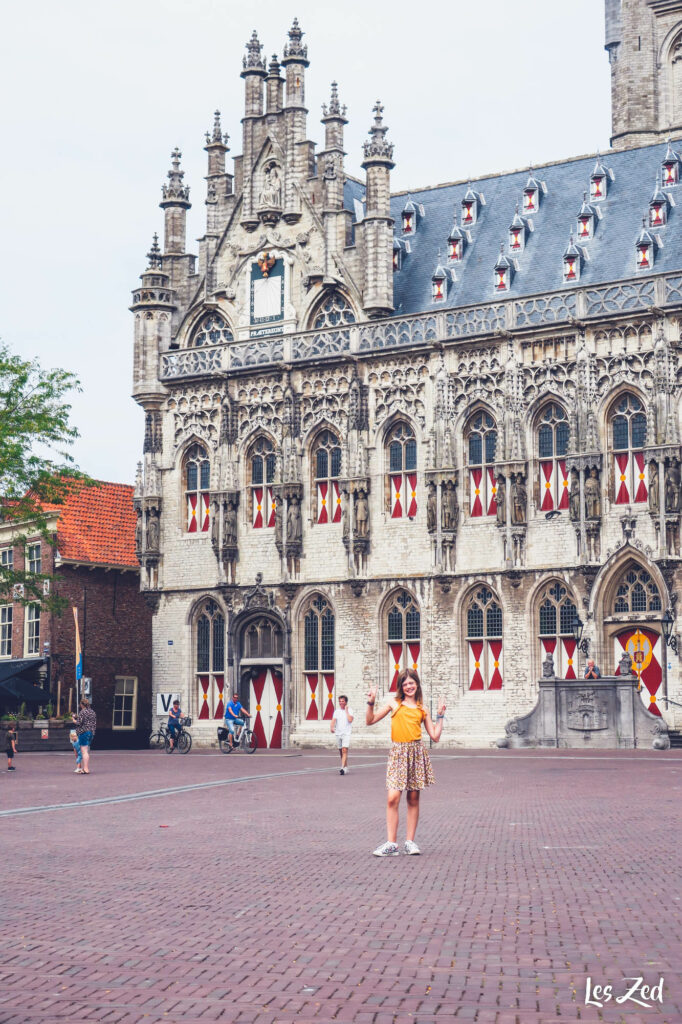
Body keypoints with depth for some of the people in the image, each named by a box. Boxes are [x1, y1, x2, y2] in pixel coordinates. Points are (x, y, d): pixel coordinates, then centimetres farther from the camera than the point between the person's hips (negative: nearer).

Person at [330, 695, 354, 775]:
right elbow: (333, 720, -2)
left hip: (346, 733, -4)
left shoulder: (349, 710, 0)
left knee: (344, 750, -17)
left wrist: (346, 710, -10)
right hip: (338, 733, 4)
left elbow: (350, 720, -16)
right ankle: (346, 767, 23)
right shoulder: (337, 711, 9)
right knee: (341, 751, 10)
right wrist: (332, 727, -21)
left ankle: (343, 768, -24)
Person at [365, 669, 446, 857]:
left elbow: (435, 736, 11)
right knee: (393, 798, -11)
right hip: (398, 751, -2)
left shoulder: (422, 709, 11)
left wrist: (440, 716, 6)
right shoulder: (394, 702, 8)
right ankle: (391, 844, -7)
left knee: (413, 799, 5)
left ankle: (410, 841, 14)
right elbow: (370, 721, 9)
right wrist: (371, 703, -4)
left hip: (417, 752, 2)